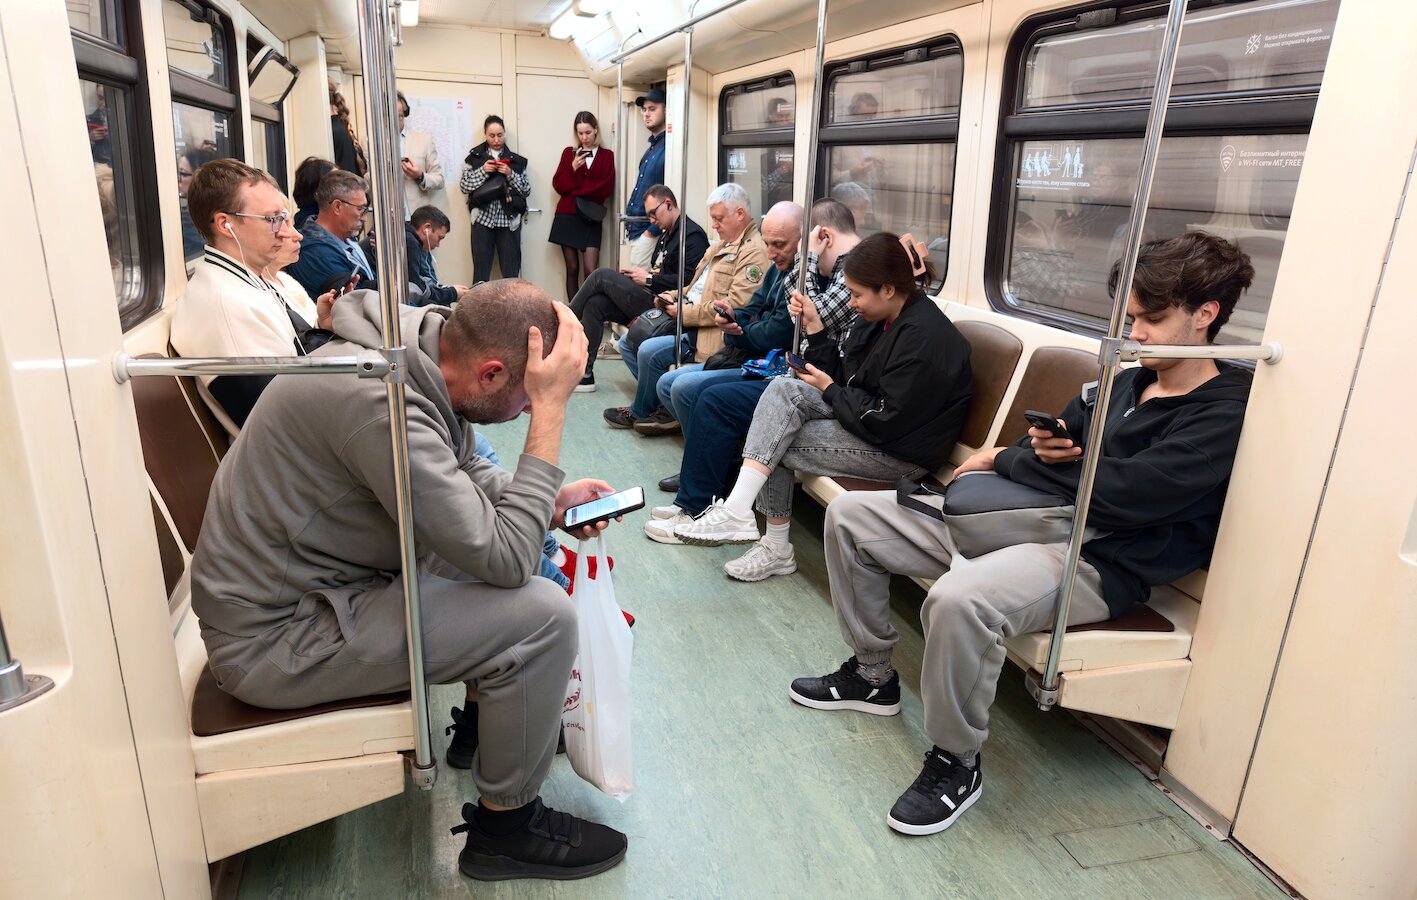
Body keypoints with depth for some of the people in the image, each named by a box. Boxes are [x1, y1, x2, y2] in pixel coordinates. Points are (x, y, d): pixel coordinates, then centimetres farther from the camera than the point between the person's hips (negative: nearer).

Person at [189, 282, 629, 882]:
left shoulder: (417, 351, -3)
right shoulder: (382, 402, -32)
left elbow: (467, 472, 14)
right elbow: (505, 560, -28)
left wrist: (552, 500, -2)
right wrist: (551, 408, -27)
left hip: (307, 583, 10)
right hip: (274, 637, -10)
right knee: (543, 616, -19)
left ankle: (489, 715, 29)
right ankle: (506, 826, 3)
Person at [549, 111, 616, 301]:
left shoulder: (607, 155, 4)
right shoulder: (569, 153, 10)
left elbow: (606, 188, -6)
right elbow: (558, 185, 3)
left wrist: (574, 190, -8)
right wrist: (573, 167, -12)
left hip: (591, 218, -2)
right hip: (567, 216, 2)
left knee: (591, 270, -12)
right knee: (572, 268, 4)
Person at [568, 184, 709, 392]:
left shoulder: (692, 235, -8)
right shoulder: (667, 234, 23)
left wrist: (649, 279, -12)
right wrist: (637, 274, 5)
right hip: (651, 299, 10)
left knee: (602, 276, -11)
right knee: (594, 304, -6)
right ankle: (584, 374, -5)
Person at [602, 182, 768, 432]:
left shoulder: (754, 252, -15)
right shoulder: (722, 245, 18)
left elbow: (734, 306, -24)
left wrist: (684, 313, -18)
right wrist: (674, 296, 5)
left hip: (710, 331, -11)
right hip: (686, 320, 11)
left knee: (650, 351, -25)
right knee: (628, 342, 8)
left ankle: (640, 412, 2)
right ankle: (665, 404, 4)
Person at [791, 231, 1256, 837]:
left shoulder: (1224, 412, -10)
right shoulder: (1126, 382, 16)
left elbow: (1124, 493, -21)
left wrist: (1007, 458, -10)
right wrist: (1043, 448, -5)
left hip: (1094, 560, -9)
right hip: (1023, 516, 9)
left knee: (959, 600, -41)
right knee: (849, 515, 1)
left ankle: (957, 763, -12)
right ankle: (872, 676, 17)